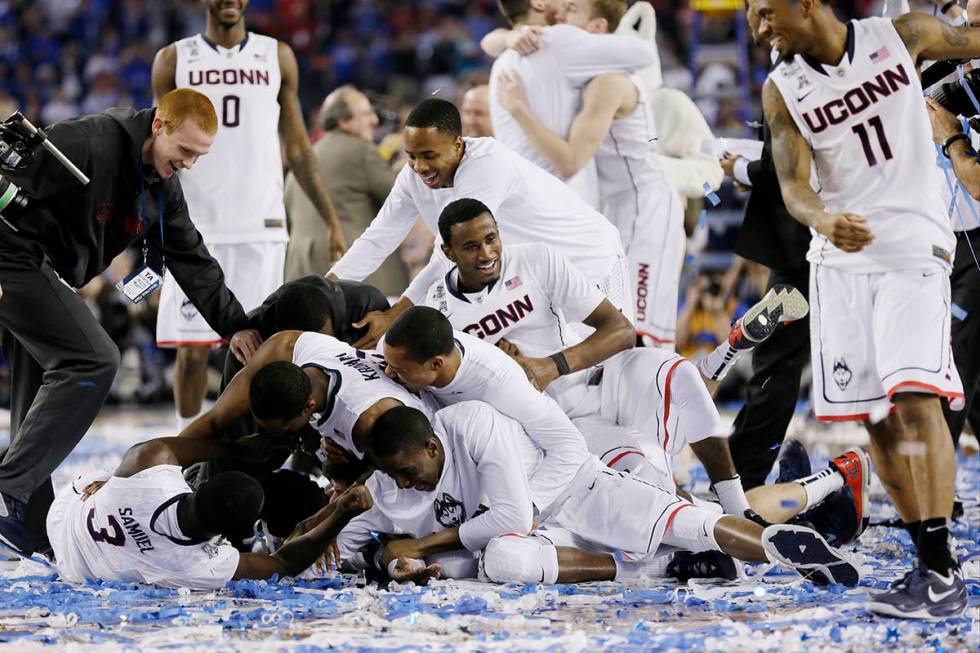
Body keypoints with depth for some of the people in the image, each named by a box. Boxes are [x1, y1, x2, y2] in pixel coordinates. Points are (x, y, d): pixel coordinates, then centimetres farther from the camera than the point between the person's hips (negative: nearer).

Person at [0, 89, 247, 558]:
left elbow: (193, 264, 12)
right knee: (93, 362, -18)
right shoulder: (86, 144, -22)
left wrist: (240, 328, 7)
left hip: (44, 274, 9)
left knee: (40, 398, 8)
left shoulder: (162, 188, 6)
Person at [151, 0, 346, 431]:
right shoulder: (174, 60, 7)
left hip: (261, 228, 1)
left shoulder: (277, 57, 10)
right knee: (191, 349, -1)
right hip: (194, 228, -1)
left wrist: (332, 221, 10)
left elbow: (297, 148, 14)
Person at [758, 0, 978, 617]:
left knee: (917, 398, -18)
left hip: (913, 246, -4)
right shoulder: (781, 91, 3)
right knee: (878, 419, 2)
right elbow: (794, 185, -5)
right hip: (841, 256, 4)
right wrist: (822, 220, -25)